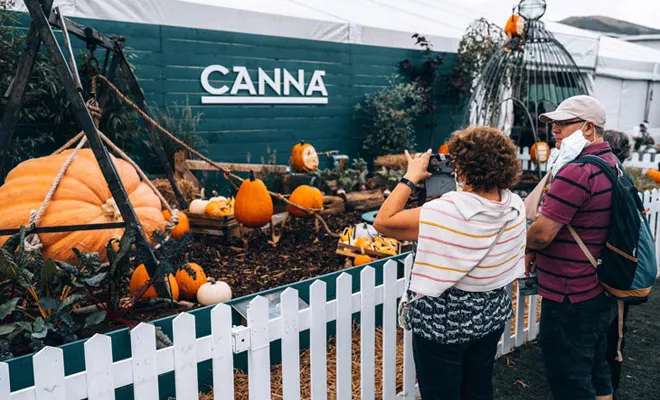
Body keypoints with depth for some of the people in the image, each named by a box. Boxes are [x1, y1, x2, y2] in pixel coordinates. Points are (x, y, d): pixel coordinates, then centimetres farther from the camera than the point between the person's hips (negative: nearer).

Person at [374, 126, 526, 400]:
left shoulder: (446, 212, -31)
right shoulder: (516, 206, -9)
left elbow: (383, 222, -23)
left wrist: (411, 177, -16)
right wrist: (461, 186, 5)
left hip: (442, 324, -6)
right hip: (491, 318, 7)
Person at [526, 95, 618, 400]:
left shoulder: (576, 171, -24)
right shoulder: (612, 163, 9)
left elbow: (543, 232, -24)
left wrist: (528, 247, -2)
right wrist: (538, 249, 9)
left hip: (570, 299, -10)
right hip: (601, 293, 10)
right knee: (596, 372, 23)